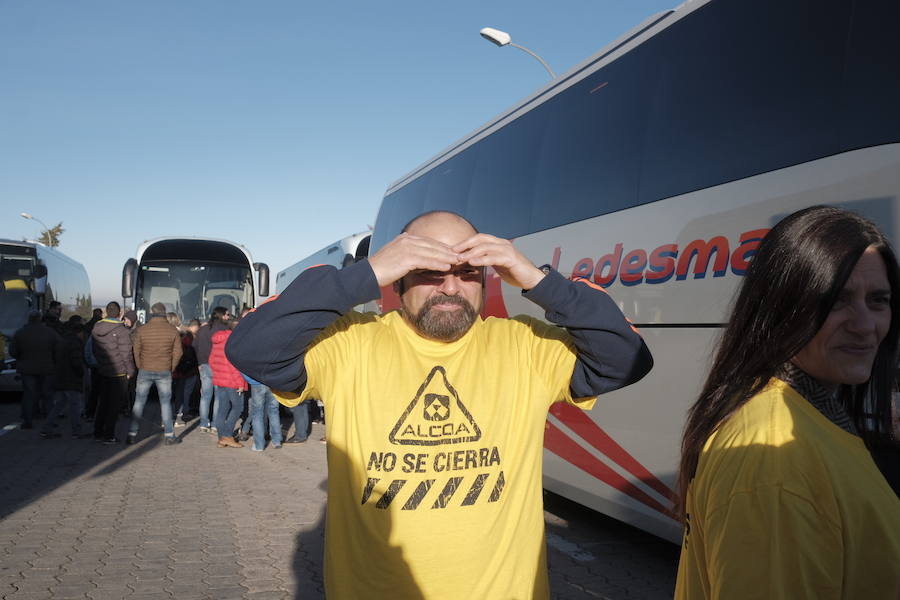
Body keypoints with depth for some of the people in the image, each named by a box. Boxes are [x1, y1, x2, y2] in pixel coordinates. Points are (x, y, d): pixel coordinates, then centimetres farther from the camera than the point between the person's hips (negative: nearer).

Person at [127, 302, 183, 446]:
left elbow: (136, 351, 1)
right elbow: (178, 352, -1)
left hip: (145, 371, 0)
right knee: (165, 403, 8)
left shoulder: (141, 330, -5)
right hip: (164, 372, 0)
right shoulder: (172, 330, -3)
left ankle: (132, 434, 10)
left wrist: (140, 367, 14)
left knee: (139, 403, 9)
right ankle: (169, 435, 10)